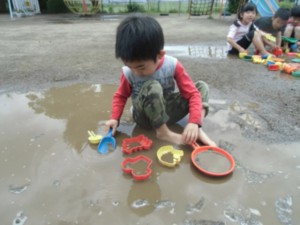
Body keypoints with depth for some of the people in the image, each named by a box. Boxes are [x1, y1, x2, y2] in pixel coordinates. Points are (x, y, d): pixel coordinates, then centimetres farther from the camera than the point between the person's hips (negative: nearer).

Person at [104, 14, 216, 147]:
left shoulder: (172, 65, -18)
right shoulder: (128, 73, -15)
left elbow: (192, 93, -18)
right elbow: (121, 96, 2)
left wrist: (194, 123, -31)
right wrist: (115, 118, -13)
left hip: (168, 111, 3)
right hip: (146, 118, -2)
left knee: (202, 86, -9)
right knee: (152, 87, -34)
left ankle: (198, 130, -21)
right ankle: (163, 132, -21)